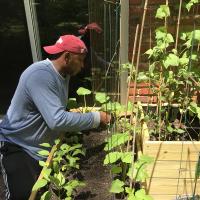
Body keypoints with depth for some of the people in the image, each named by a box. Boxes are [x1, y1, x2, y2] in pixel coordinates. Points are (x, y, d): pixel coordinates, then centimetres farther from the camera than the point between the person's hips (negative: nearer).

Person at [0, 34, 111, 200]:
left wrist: (75, 113, -8)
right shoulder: (40, 75, -29)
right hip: (17, 147, -8)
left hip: (43, 147, 8)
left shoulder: (63, 74, 0)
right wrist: (95, 118, -30)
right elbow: (57, 120, -38)